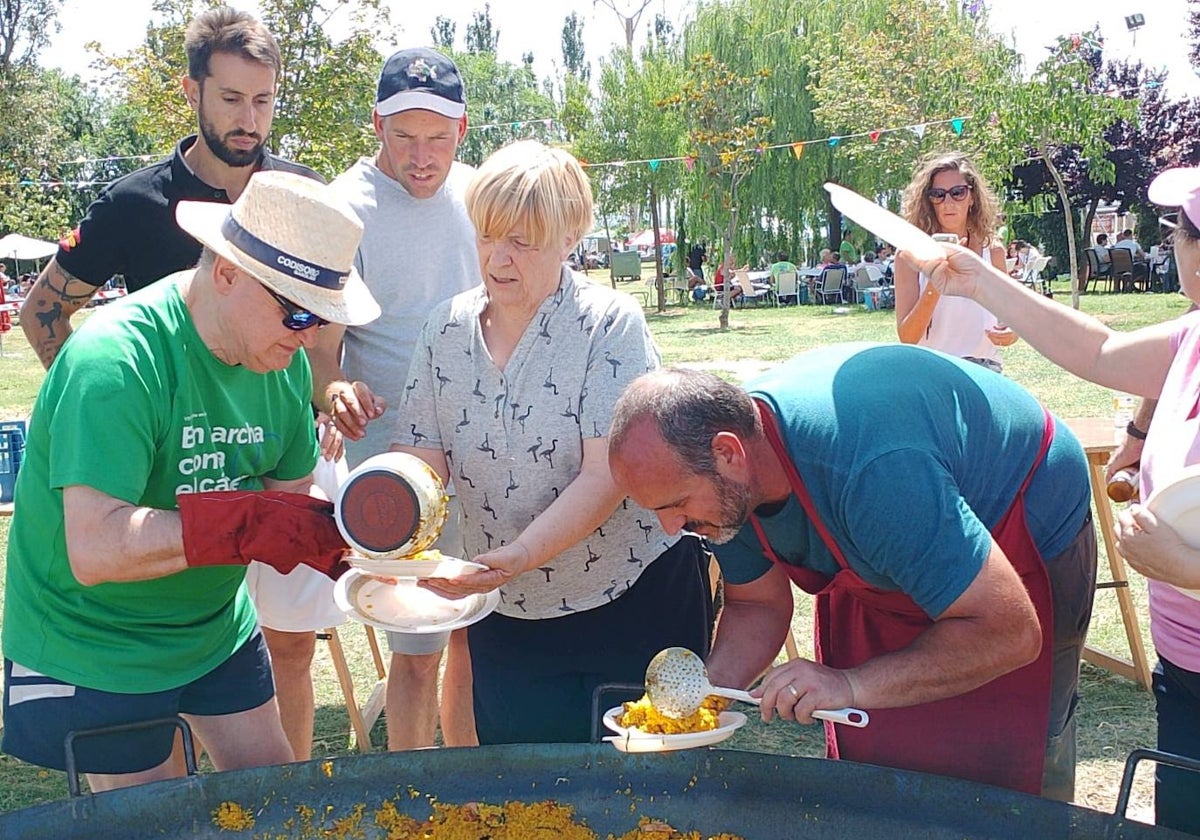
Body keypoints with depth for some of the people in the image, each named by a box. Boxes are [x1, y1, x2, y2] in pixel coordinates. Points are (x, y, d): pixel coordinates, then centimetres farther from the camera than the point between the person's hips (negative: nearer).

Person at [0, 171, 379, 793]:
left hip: (218, 622, 7)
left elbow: (290, 493, 0)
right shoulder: (116, 361, -29)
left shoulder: (283, 361, -5)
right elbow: (95, 549, -35)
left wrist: (345, 540, -21)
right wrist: (249, 524, -44)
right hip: (94, 650, -6)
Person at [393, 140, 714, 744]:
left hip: (635, 602, -4)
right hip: (508, 618, 4)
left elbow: (605, 476, -21)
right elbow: (421, 457, -2)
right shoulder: (447, 328, 1)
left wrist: (518, 555, -33)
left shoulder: (609, 323, -13)